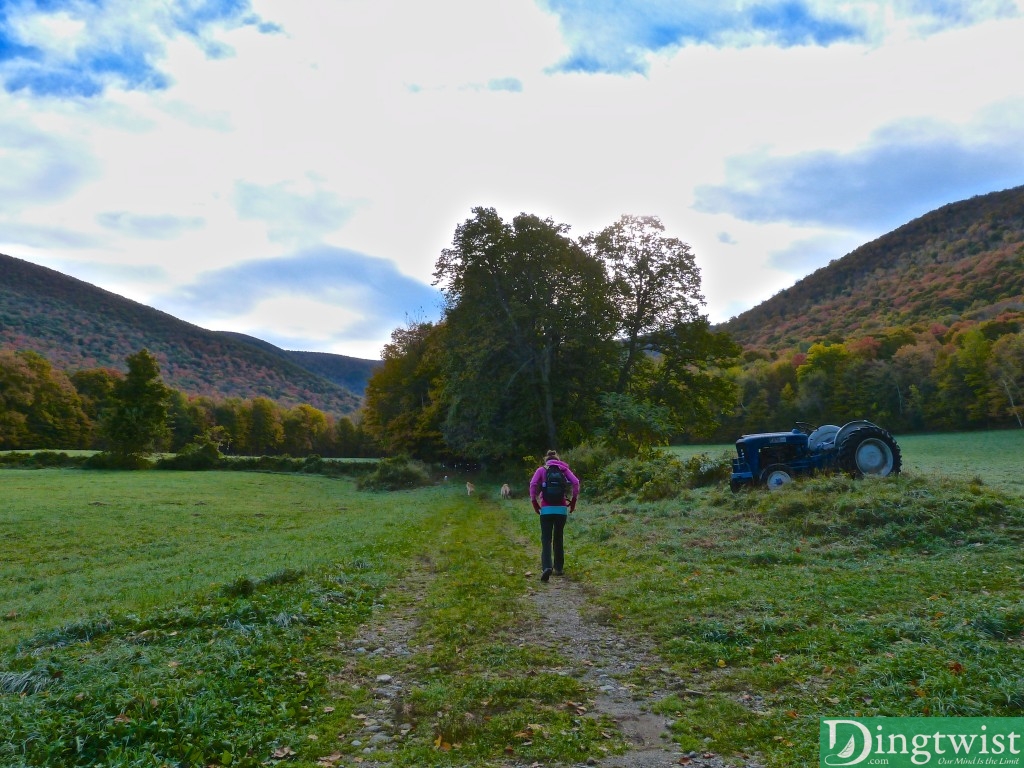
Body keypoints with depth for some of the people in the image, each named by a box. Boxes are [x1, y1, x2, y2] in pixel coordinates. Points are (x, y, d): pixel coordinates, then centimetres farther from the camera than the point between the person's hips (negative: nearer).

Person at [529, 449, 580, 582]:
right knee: (559, 538, 16)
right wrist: (573, 501, 5)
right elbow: (575, 482, -3)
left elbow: (533, 484, -8)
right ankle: (558, 568, 22)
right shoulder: (564, 469, 11)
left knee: (546, 539, -1)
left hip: (546, 509, -2)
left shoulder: (541, 469, 7)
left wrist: (535, 503, 0)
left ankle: (547, 567, -21)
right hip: (562, 509, 2)